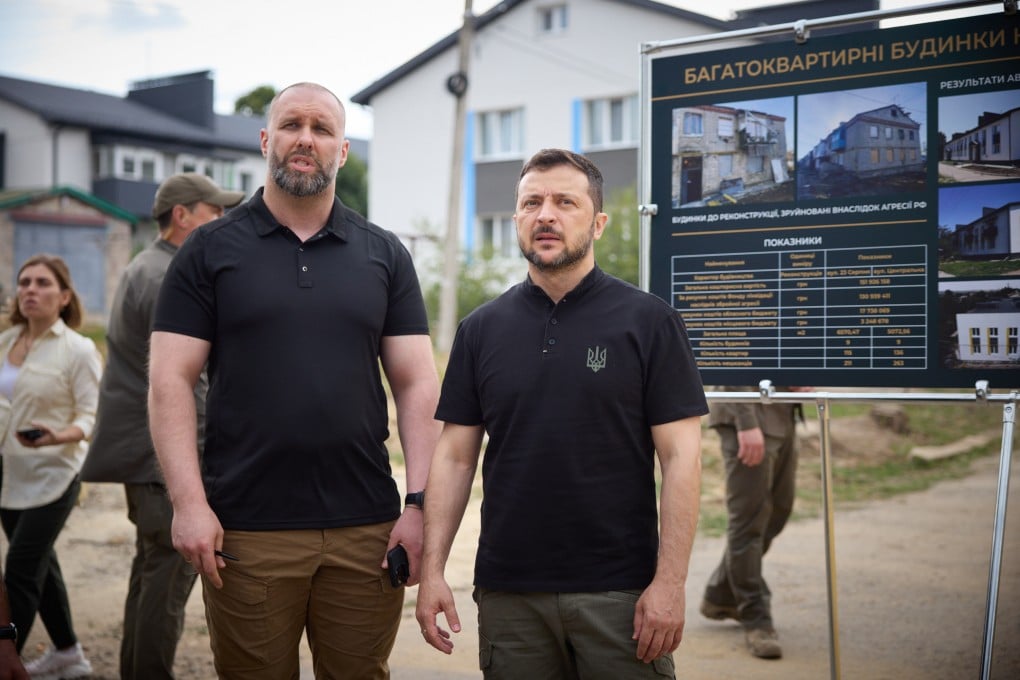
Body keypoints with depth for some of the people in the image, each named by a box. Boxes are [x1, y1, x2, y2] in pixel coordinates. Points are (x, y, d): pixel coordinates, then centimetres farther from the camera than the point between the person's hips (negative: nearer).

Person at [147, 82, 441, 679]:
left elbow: (417, 385, 6)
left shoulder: (385, 255, 9)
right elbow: (171, 382, -1)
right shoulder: (211, 250, 4)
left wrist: (418, 504, -4)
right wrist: (189, 503, -11)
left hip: (365, 531, 2)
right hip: (246, 533, -1)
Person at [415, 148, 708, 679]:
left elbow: (680, 457, -6)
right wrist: (432, 570, 0)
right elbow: (455, 456, 7)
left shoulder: (648, 322, -3)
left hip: (619, 592, -3)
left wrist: (670, 582, -12)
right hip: (507, 591, 3)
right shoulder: (481, 330, 7)